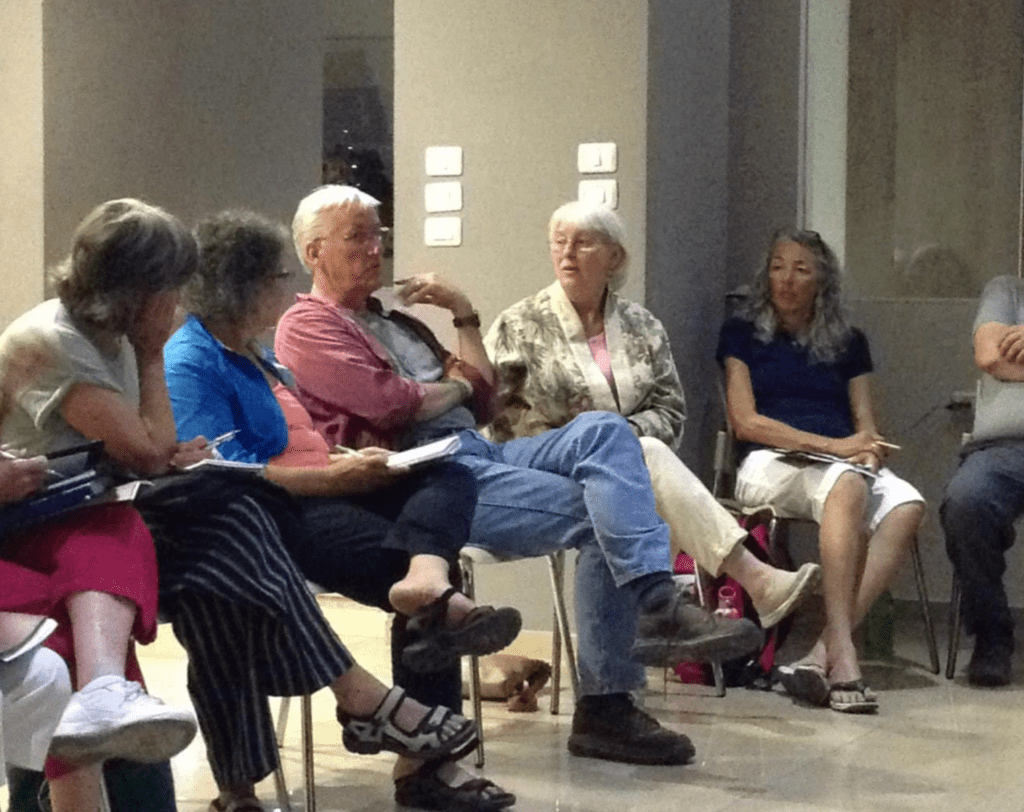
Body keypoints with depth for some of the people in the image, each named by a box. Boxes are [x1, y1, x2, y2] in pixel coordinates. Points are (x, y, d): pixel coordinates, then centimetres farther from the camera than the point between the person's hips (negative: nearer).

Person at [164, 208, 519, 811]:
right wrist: (337, 476, -16)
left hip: (320, 495, 9)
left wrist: (350, 463, 11)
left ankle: (426, 582, -41)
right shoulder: (192, 363, -6)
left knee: (451, 479, -16)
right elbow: (229, 474, -18)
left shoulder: (251, 355, 26)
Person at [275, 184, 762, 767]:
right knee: (597, 513, -25)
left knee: (603, 430, -22)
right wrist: (454, 386, 8)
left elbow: (483, 401, 25)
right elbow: (390, 403, -11)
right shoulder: (306, 327, 6)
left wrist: (465, 315, 17)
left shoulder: (395, 324, 33)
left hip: (478, 453, 8)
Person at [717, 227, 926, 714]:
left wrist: (868, 449, -7)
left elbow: (865, 427, 20)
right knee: (845, 484, -40)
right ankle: (842, 655, -48)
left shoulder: (848, 343, 25)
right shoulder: (742, 335, 15)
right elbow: (746, 422, 2)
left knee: (906, 505, -33)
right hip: (770, 464, -3)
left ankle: (824, 652, -42)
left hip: (847, 465, 4)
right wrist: (832, 445, -9)